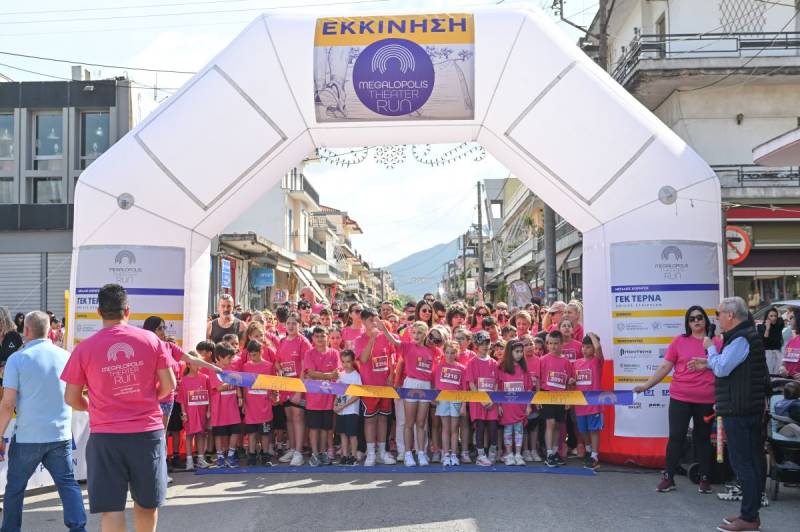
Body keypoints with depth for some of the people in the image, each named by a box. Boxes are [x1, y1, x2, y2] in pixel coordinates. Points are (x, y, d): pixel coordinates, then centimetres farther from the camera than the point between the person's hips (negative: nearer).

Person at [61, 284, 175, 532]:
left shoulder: (84, 348, -4)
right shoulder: (151, 340, -2)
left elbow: (71, 399, 2)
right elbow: (169, 385, 0)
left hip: (106, 436, -1)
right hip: (148, 432, 2)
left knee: (111, 508, 3)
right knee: (146, 502, 17)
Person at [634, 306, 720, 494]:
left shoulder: (716, 343, 1)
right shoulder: (679, 341, 0)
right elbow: (664, 367, 3)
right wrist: (646, 385, -2)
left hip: (706, 400, 0)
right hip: (680, 398, 0)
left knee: (703, 438, 12)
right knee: (676, 436, 2)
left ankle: (705, 478, 23)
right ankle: (668, 477, 11)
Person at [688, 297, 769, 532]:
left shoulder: (741, 339, -16)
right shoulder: (749, 335, 16)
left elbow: (722, 369, -20)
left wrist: (711, 348, -5)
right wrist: (708, 363, 17)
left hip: (738, 410, -10)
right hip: (751, 407, 10)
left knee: (742, 462, -6)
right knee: (753, 460, 13)